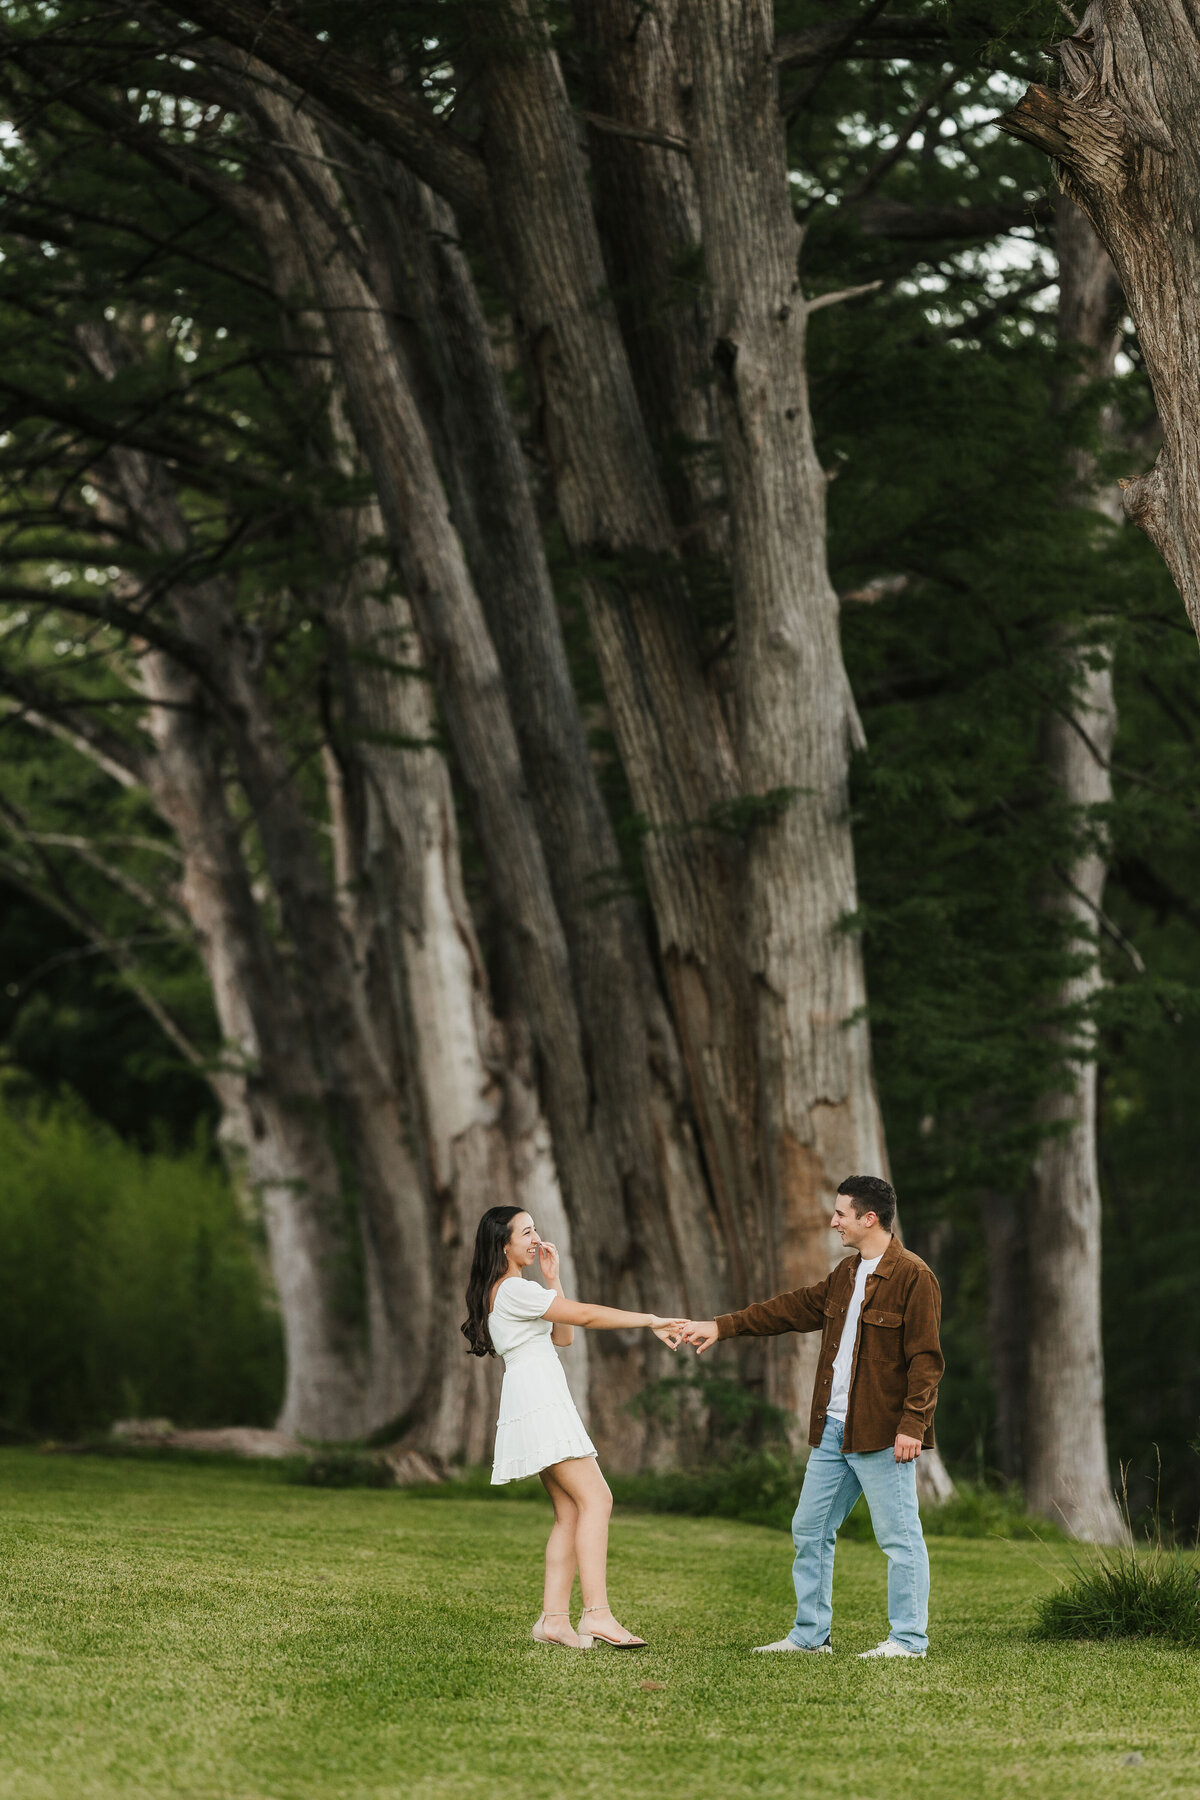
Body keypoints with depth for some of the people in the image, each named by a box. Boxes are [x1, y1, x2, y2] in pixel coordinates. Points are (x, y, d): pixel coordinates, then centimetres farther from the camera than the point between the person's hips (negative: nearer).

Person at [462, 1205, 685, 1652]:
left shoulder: (506, 1291, 22)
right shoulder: (513, 1290, -9)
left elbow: (563, 1335, 21)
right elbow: (584, 1315, -13)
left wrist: (552, 1277, 16)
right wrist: (650, 1321, -11)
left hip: (541, 1406, 10)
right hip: (540, 1402, -10)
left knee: (570, 1511, 3)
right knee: (595, 1499, -17)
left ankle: (554, 1617, -3)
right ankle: (597, 1614, -27)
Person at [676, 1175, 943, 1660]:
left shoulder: (913, 1278, -12)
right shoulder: (847, 1274, 16)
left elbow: (925, 1359, -15)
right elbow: (795, 1308, 23)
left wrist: (912, 1426, -20)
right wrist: (721, 1326, 22)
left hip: (882, 1433, -9)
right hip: (833, 1429, 9)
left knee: (899, 1537, -3)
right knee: (810, 1530, 12)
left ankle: (908, 1639, 2)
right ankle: (810, 1634, 19)